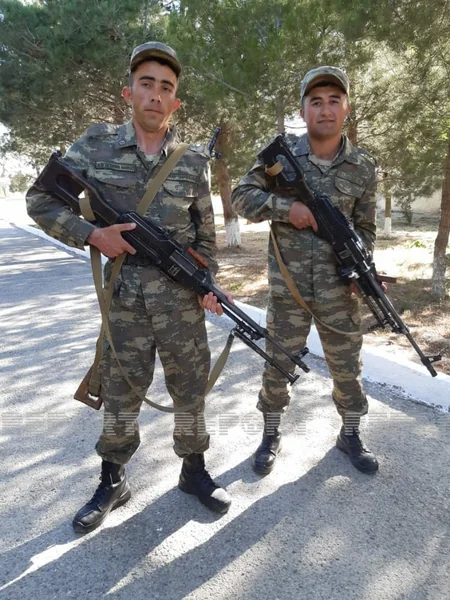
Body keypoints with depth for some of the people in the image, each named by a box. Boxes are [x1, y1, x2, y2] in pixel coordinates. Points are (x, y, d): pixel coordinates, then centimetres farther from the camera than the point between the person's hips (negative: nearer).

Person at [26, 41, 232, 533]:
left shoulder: (193, 160, 3)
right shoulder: (97, 144, -1)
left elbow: (205, 234, 9)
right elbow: (41, 201, 2)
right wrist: (92, 235, -12)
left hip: (182, 299, 1)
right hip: (124, 298, -1)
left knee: (191, 391, 11)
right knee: (119, 395, 10)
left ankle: (193, 470, 34)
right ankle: (111, 483, 32)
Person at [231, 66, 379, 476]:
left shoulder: (363, 166, 2)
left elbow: (364, 228, 8)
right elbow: (241, 197, -3)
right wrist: (287, 207, -17)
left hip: (338, 288, 2)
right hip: (287, 286, -1)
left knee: (347, 365, 12)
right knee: (278, 363, 10)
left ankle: (350, 434, 36)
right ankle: (272, 435, 31)